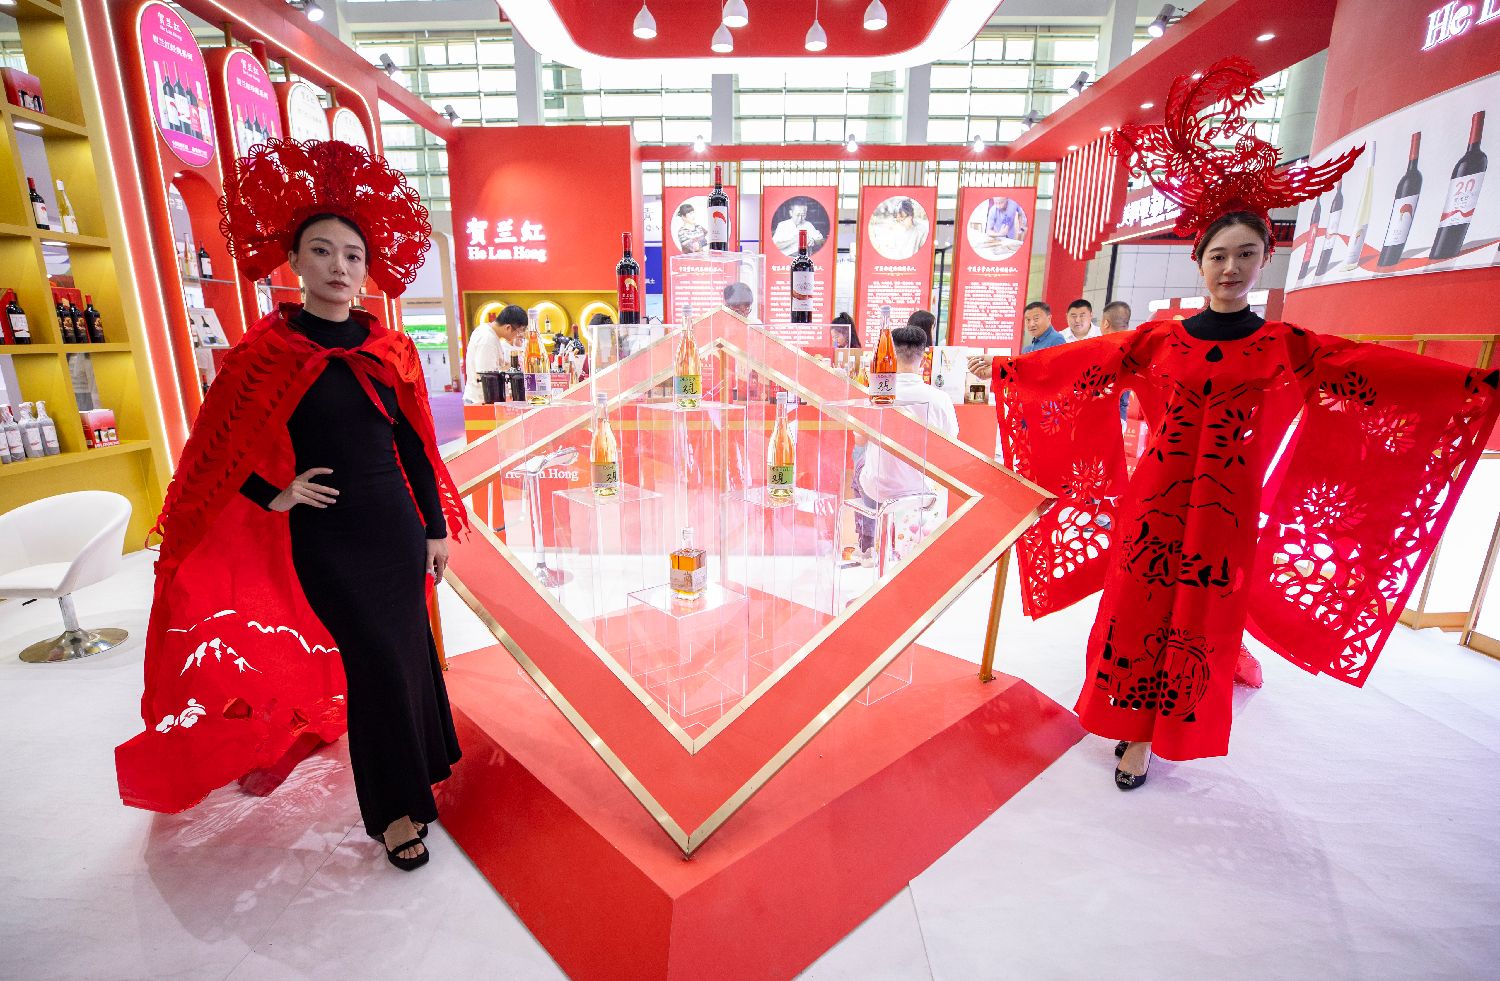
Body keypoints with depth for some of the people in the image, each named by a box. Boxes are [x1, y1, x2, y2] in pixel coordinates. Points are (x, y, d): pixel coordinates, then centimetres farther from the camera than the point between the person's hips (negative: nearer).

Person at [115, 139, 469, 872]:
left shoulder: (389, 348, 3)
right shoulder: (266, 351, -6)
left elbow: (415, 446, 5)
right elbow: (215, 453, 2)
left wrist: (436, 528, 5)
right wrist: (274, 496, -8)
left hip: (394, 525, 3)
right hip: (325, 537, -3)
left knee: (408, 647, 12)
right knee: (378, 661, 0)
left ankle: (414, 768, 39)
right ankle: (394, 809, 21)